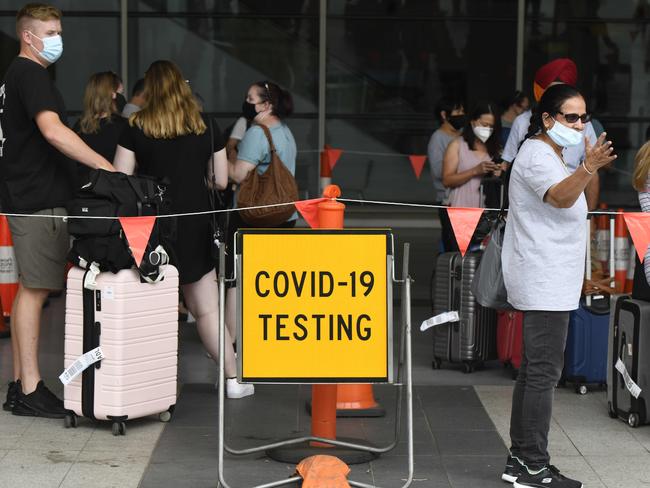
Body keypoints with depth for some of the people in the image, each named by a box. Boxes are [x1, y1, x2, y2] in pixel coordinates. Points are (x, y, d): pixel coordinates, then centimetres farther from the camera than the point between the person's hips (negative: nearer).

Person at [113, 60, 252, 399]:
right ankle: (233, 378, 10)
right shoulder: (206, 128, 4)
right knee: (206, 309, 8)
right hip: (195, 226, 2)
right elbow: (221, 181, 7)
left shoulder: (136, 128, -2)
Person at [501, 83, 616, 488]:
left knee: (534, 371, 13)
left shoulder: (552, 154, 18)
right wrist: (588, 167, -48)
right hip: (544, 284, -11)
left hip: (546, 283, 11)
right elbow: (561, 197, -35)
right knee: (544, 372, -12)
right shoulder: (538, 154, -14)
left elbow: (575, 204, 24)